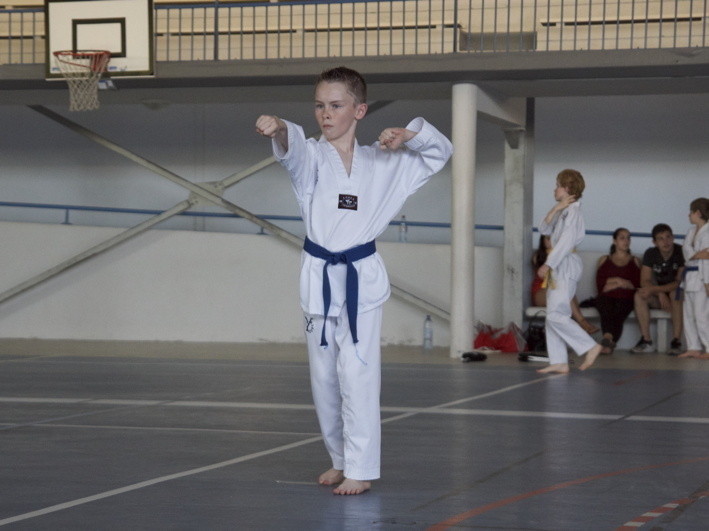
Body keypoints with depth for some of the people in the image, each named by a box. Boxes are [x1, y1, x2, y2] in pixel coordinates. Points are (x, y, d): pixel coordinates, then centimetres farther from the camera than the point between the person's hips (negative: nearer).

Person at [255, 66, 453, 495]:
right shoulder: (312, 157, -1)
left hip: (362, 279, -2)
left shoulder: (382, 163, 4)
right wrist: (279, 130, -51)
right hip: (320, 278, 2)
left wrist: (409, 135, -7)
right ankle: (341, 459, 28)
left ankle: (361, 470, -3)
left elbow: (441, 151, 13)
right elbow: (293, 149, -26)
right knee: (324, 377, 10)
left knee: (357, 373, -10)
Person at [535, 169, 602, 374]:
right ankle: (559, 362, 8)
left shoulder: (572, 211, -12)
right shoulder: (563, 211, 18)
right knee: (552, 316, 7)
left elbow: (566, 241, -20)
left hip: (566, 266, -10)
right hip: (558, 268, 10)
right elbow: (544, 228, 10)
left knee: (556, 315, -15)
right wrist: (556, 208, -3)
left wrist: (548, 264, -21)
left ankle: (590, 346, -9)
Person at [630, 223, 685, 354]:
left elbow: (680, 282, -20)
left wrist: (654, 289, -29)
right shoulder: (650, 254, -4)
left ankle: (676, 341, -35)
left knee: (676, 294, -37)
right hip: (658, 293, 3)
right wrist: (661, 294, -28)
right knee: (639, 295, -25)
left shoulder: (681, 252, -15)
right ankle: (646, 341, -27)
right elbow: (645, 281, -9)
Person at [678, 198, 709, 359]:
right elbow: (686, 247, 10)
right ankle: (694, 347, 19)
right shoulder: (692, 231, 14)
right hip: (690, 276, 10)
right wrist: (694, 254, -10)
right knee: (689, 314, 12)